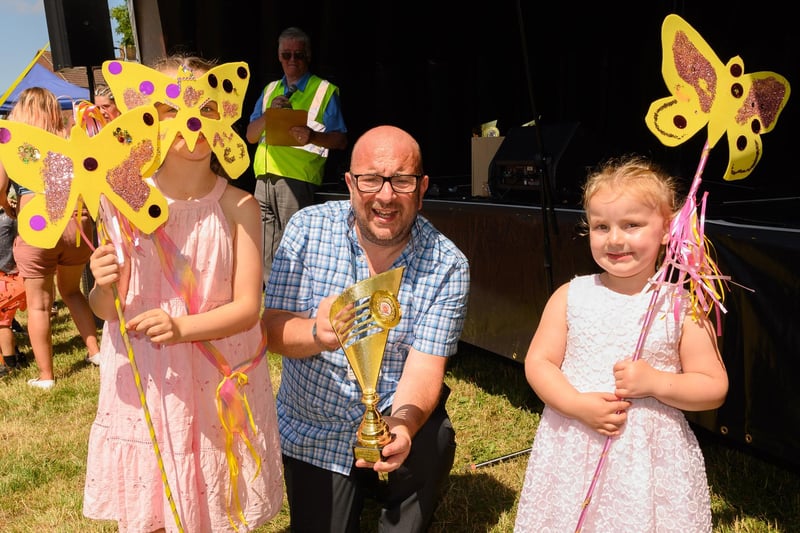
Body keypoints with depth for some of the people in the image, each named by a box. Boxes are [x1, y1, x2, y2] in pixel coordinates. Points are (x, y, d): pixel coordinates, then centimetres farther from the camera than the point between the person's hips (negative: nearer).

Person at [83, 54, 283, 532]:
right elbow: (106, 310, -1)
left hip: (219, 383, 0)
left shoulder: (238, 206, -9)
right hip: (145, 380, 1)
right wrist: (105, 289, -22)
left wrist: (183, 326, -25)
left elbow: (247, 307, -10)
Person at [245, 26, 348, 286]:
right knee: (266, 246, 7)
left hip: (297, 179, -5)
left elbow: (341, 140, -3)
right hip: (264, 176, 6)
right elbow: (251, 136, 15)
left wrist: (312, 136, -22)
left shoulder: (325, 91, 5)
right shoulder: (270, 90, 21)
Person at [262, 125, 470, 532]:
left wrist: (402, 425, -42)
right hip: (311, 427, 2)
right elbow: (273, 329, -16)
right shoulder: (308, 228, -14)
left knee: (431, 444, -29)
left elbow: (424, 366, -20)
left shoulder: (447, 266, -16)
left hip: (393, 410, -1)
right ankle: (361, 483, 38)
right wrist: (317, 332, -40)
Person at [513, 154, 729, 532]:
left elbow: (714, 389, -2)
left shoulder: (682, 307, -5)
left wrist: (655, 383, -19)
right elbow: (538, 363, -2)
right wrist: (577, 405, -18)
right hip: (571, 451, 1)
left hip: (652, 457, -1)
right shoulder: (571, 296, -2)